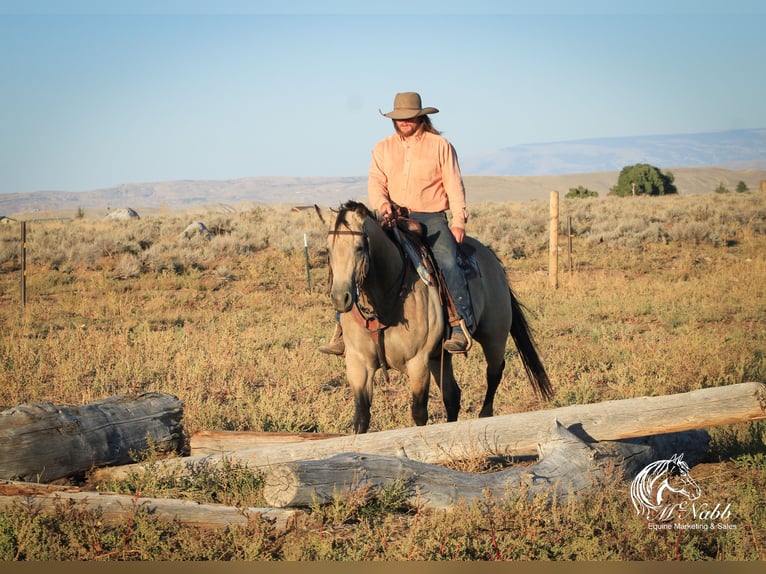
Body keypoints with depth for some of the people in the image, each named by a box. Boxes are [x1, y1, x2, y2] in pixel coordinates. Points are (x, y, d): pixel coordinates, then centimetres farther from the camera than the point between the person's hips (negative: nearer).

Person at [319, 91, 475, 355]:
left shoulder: (440, 146, 5)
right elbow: (376, 182, 5)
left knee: (447, 262, -30)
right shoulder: (383, 148, 13)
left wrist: (459, 220, -12)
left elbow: (454, 186, 0)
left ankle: (461, 329, -29)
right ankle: (344, 328, -12)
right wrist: (381, 203, -18)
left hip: (432, 218, -3)